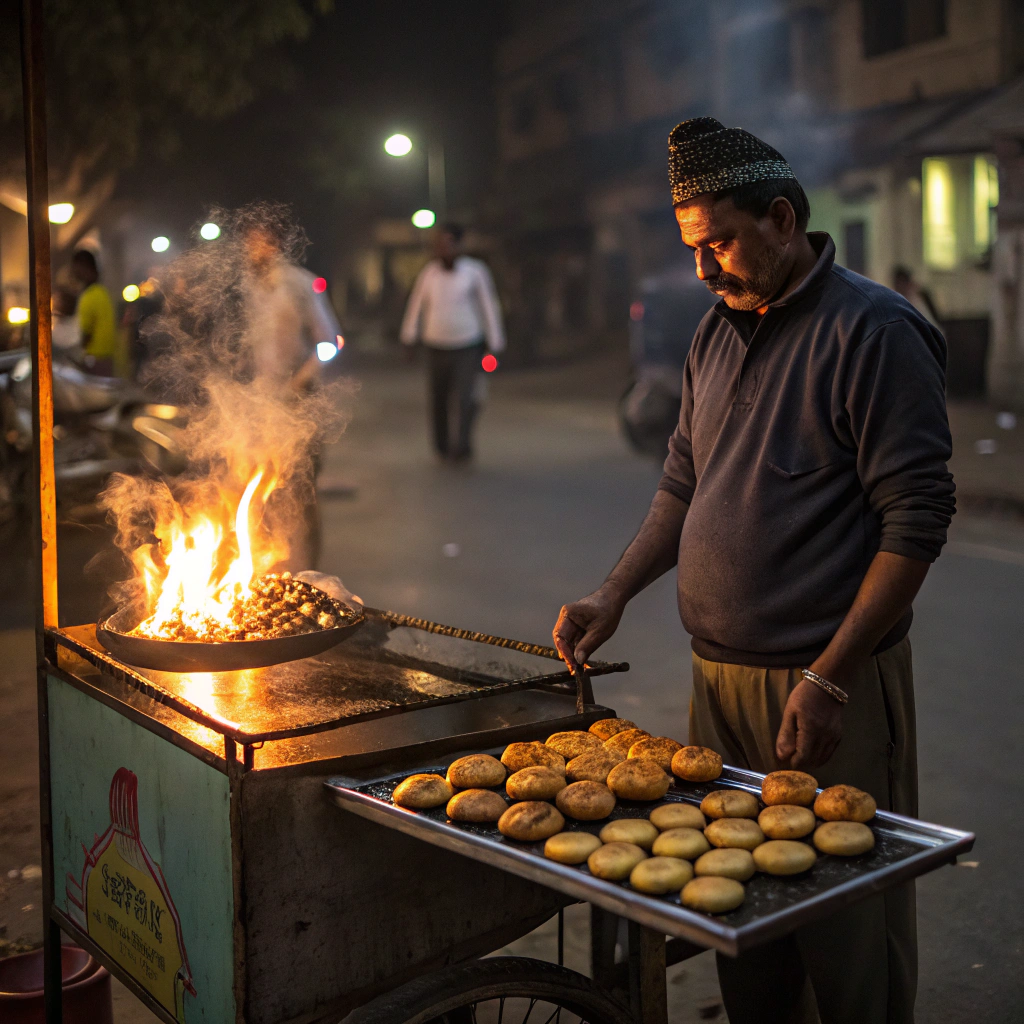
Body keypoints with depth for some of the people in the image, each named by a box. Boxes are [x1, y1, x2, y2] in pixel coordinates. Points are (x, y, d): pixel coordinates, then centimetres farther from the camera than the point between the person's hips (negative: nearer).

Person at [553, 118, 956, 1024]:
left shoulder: (872, 329, -11)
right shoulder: (719, 333, 12)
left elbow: (917, 516, -15)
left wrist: (829, 678, -19)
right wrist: (614, 595, 6)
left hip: (830, 681, -7)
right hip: (719, 676, 7)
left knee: (845, 933, 4)